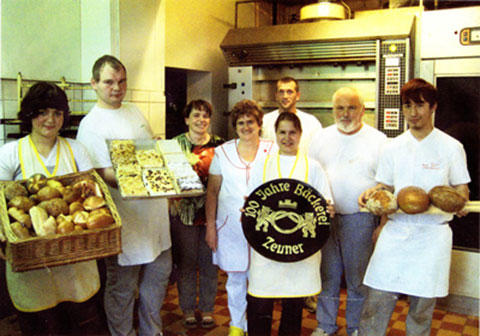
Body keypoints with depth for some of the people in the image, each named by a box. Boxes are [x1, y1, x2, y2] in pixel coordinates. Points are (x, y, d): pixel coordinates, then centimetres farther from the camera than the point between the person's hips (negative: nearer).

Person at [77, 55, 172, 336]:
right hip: (125, 220, -8)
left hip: (155, 210, 8)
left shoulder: (134, 110, 12)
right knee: (122, 286, 6)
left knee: (159, 274, 19)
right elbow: (102, 174, -19)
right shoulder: (92, 124, -12)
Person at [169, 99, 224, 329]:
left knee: (210, 263, 9)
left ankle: (207, 308, 27)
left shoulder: (219, 145, 6)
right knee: (186, 262, 7)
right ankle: (187, 309, 25)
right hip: (184, 211, -1)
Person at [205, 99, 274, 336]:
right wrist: (210, 226, 2)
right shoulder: (223, 152, 4)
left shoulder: (271, 151, 2)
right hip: (231, 225, 1)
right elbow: (212, 191, 5)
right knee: (235, 279, 10)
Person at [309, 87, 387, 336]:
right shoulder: (321, 138, 8)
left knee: (358, 277, 7)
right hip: (325, 216, 3)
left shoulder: (378, 141, -1)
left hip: (359, 218, -2)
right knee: (327, 275, 12)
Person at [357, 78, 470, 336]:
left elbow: (461, 188, 7)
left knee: (422, 304, 6)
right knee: (378, 297, 0)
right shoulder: (393, 148, 8)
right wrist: (373, 193, -9)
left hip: (432, 234, -1)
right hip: (395, 230, 2)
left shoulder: (451, 147, 2)